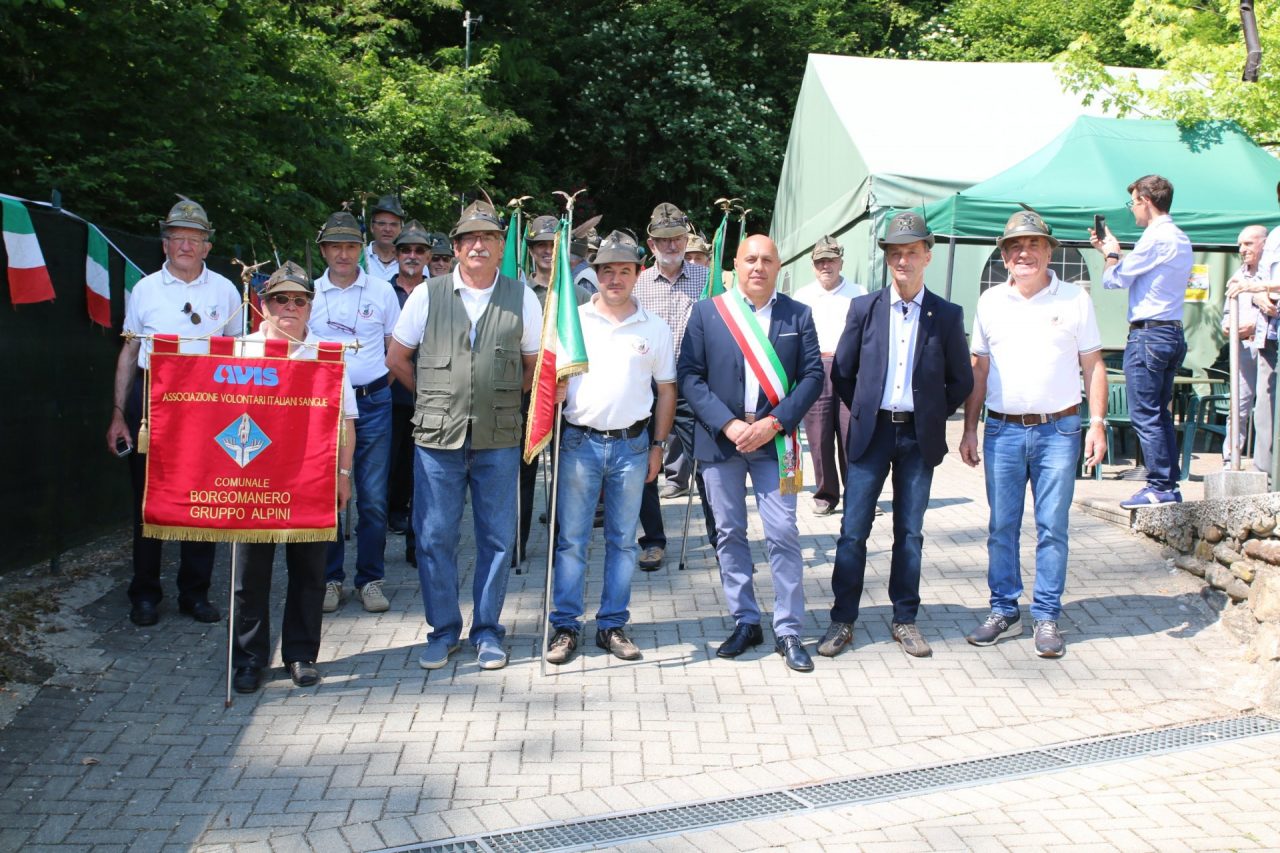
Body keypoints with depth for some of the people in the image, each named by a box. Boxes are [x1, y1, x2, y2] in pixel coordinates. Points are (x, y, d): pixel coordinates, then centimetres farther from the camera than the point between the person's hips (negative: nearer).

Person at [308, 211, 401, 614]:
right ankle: (330, 578, 16)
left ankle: (371, 579, 12)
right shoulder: (310, 293, 6)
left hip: (372, 402, -1)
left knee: (373, 498, 1)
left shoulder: (382, 290, 5)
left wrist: (381, 380, 2)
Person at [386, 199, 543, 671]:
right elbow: (397, 358, 12)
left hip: (498, 440, 0)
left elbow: (536, 365, 12)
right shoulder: (427, 295, 4)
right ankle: (443, 629, 19)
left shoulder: (521, 298, 4)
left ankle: (487, 631, 20)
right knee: (434, 536, 3)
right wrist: (434, 398, 10)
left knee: (497, 538, 5)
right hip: (438, 437, 0)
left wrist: (502, 398, 7)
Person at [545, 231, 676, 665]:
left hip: (632, 445, 1)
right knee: (571, 539, 1)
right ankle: (565, 626, 10)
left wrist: (658, 445, 6)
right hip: (579, 441, -1)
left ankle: (612, 625, 17)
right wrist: (555, 390, -17)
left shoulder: (655, 329, 6)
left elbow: (666, 390, 10)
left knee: (623, 540, 8)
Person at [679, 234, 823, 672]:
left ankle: (788, 631, 7)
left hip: (773, 441, -1)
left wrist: (773, 423, -12)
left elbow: (812, 376, 1)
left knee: (783, 534, -3)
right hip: (719, 439, 1)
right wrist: (727, 425, -12)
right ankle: (745, 623, 20)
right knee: (729, 533, 8)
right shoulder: (707, 312, 3)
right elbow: (689, 374, -2)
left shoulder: (798, 315, 5)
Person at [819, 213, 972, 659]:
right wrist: (863, 411, 6)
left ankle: (904, 619, 20)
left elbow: (961, 380, 8)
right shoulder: (864, 308, 1)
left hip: (919, 437, 0)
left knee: (910, 533, 9)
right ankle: (842, 621, 10)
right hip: (871, 433, 0)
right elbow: (841, 371, 8)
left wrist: (931, 417, 5)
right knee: (853, 531, 0)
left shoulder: (947, 315, 0)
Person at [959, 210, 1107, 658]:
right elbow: (979, 370, 11)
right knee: (1001, 527, 6)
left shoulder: (1074, 298, 2)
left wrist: (1098, 423, -5)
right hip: (1002, 430, 2)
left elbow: (1093, 365, 4)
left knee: (1052, 528, 1)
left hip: (1058, 429, -2)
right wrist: (969, 429, 7)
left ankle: (1047, 617, 10)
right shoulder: (990, 301, 8)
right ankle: (1004, 612, 17)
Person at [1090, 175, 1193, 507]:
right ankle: (1170, 485, 14)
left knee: (1145, 415, -6)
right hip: (1173, 332, 10)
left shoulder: (1155, 238, -14)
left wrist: (1110, 251, 9)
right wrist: (1114, 250, 27)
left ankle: (1160, 487, -4)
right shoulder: (1181, 239, 16)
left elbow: (1113, 280, -10)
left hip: (1148, 333, -10)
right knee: (1160, 414, 12)